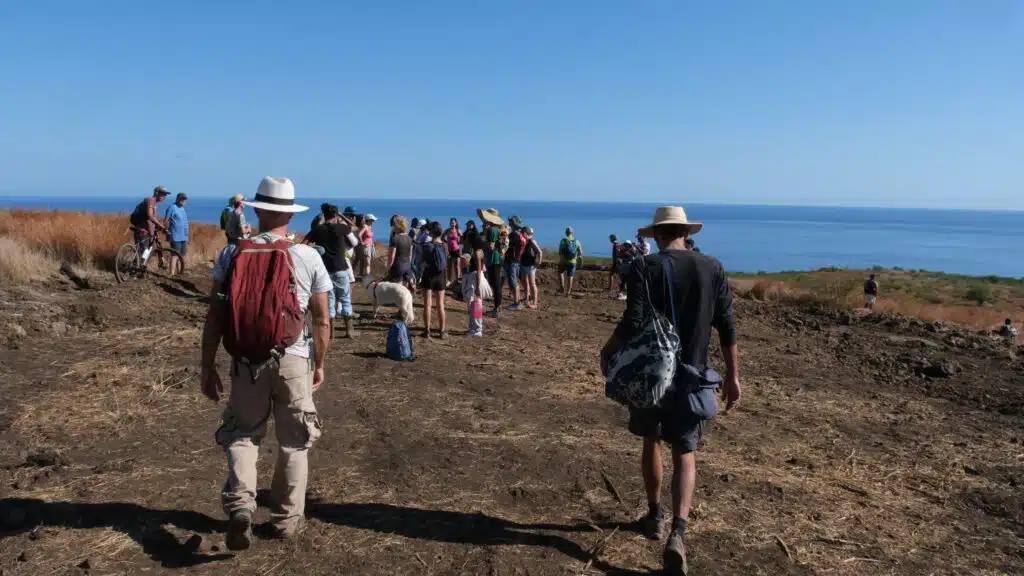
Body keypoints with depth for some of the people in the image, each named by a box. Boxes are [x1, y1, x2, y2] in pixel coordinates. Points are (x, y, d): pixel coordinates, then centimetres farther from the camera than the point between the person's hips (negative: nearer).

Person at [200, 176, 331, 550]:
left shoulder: (232, 253, -2)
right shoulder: (309, 257, -3)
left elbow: (215, 315, -2)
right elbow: (321, 320, 1)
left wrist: (207, 366, 6)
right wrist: (320, 363, 14)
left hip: (248, 360, 0)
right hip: (294, 360, 0)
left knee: (241, 434, 16)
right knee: (294, 442, 14)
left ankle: (240, 505, -5)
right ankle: (287, 519, 23)